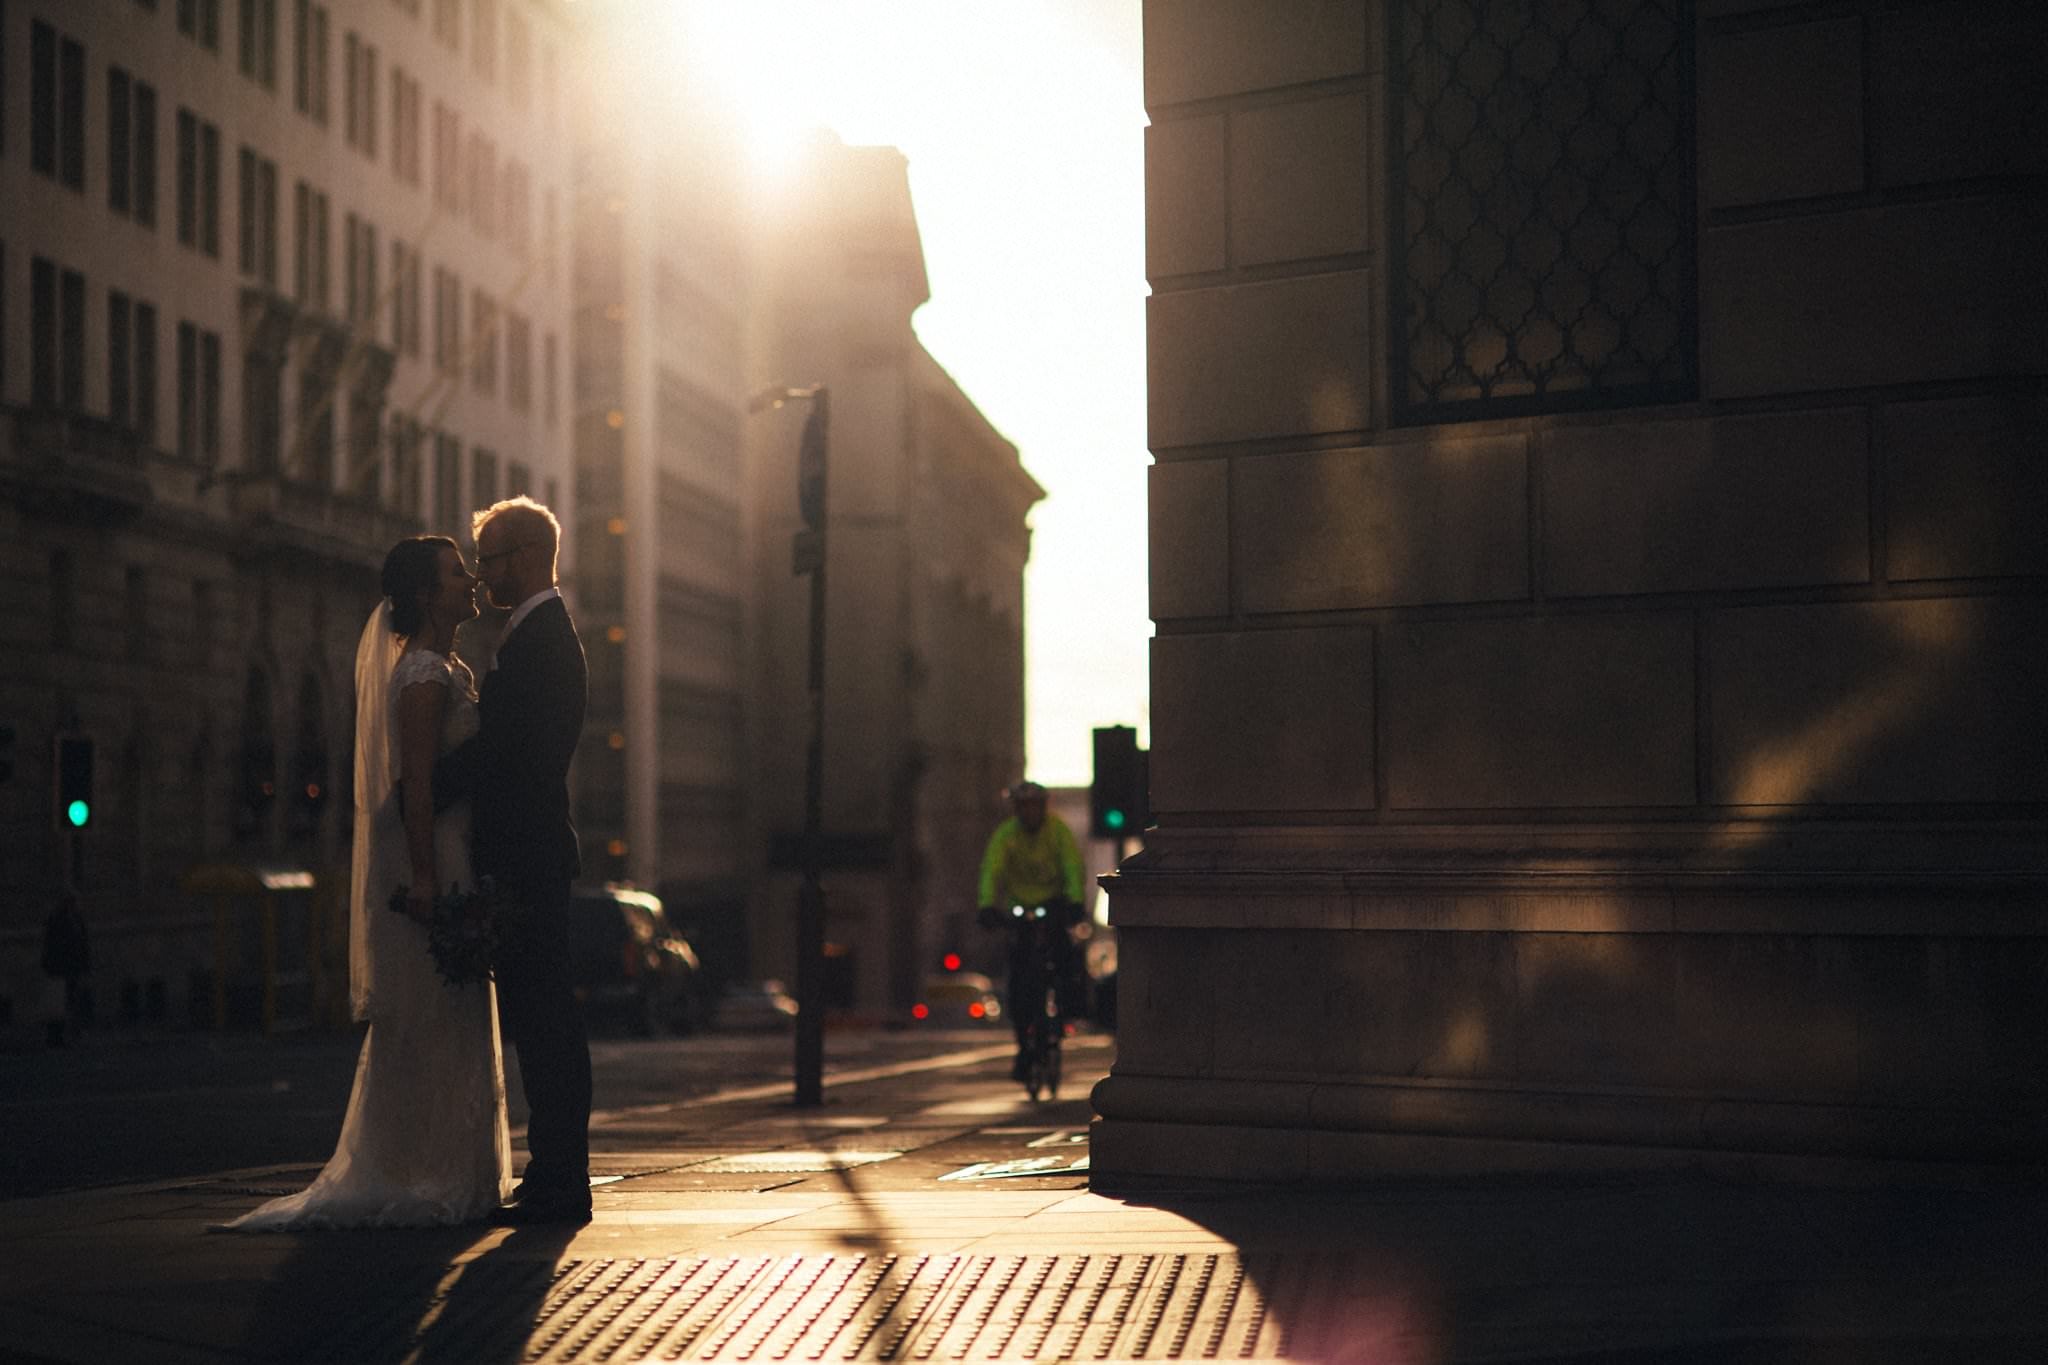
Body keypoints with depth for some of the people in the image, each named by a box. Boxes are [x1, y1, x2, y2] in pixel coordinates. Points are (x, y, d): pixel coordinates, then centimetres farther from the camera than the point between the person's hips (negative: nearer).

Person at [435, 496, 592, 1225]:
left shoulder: (540, 639, -13)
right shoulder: (542, 633, 19)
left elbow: (499, 751, -20)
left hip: (526, 858, -10)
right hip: (530, 851, 10)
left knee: (542, 1015, -7)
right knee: (541, 1017, 11)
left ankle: (558, 1184, -3)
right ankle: (556, 1177, 16)